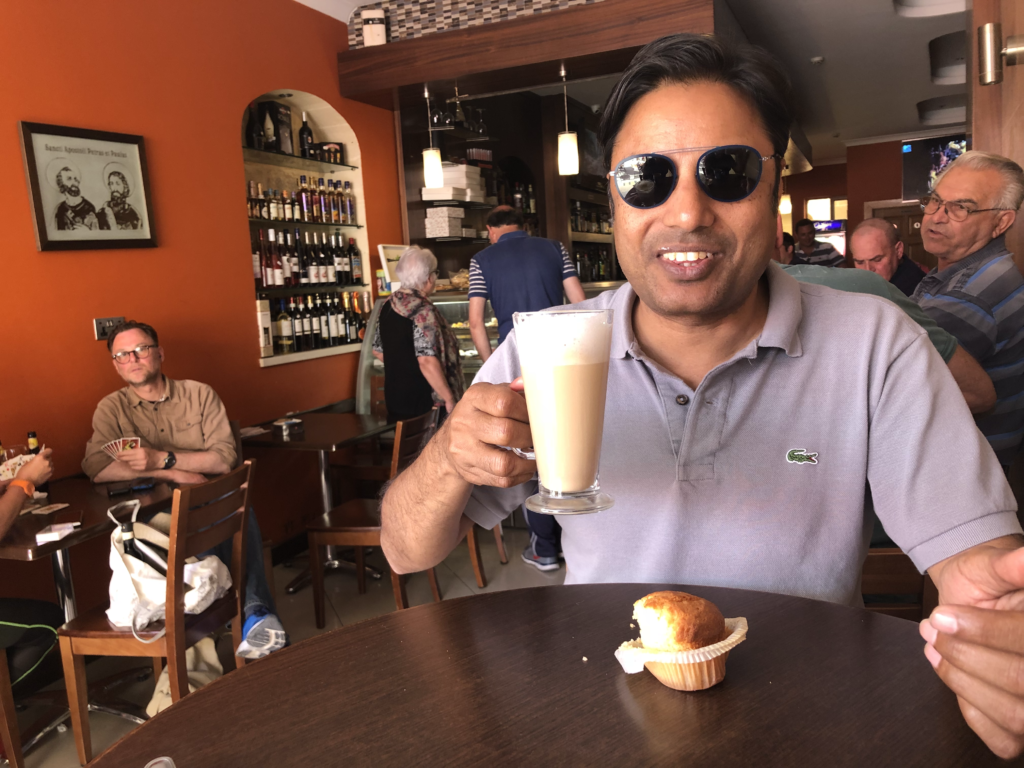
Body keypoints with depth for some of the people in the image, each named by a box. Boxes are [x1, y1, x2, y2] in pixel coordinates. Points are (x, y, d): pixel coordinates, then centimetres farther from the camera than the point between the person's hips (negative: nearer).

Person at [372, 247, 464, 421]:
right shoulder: (423, 311, -19)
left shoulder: (388, 306, 5)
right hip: (423, 402, -8)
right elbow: (427, 362, -26)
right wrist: (450, 399, -19)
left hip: (394, 399, 8)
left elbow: (378, 351, 13)